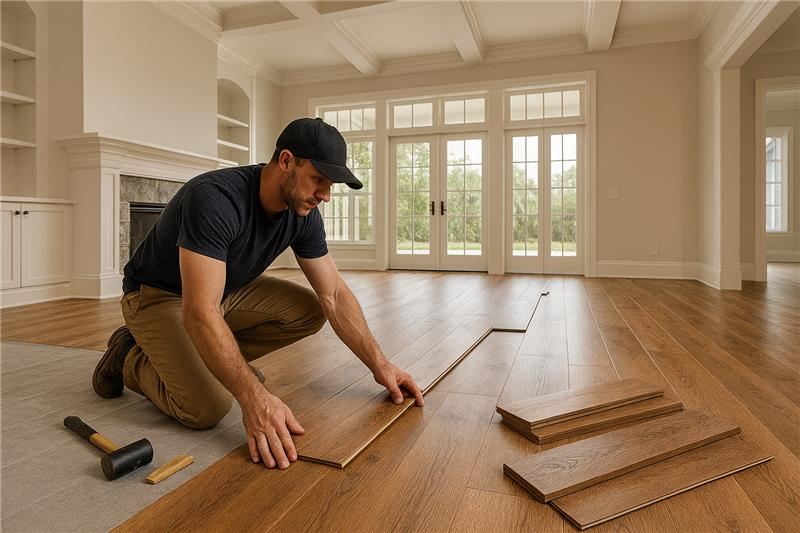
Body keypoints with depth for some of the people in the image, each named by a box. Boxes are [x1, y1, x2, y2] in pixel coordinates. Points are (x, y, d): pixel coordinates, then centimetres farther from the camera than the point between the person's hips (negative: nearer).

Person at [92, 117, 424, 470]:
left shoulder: (304, 214, -12)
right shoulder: (215, 199, -34)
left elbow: (334, 295, -9)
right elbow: (199, 312, -41)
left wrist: (379, 364, -14)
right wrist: (255, 398, -48)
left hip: (228, 289, 7)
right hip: (158, 295, -7)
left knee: (309, 311, -10)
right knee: (209, 406, -25)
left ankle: (211, 358, 5)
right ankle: (132, 359, 4)